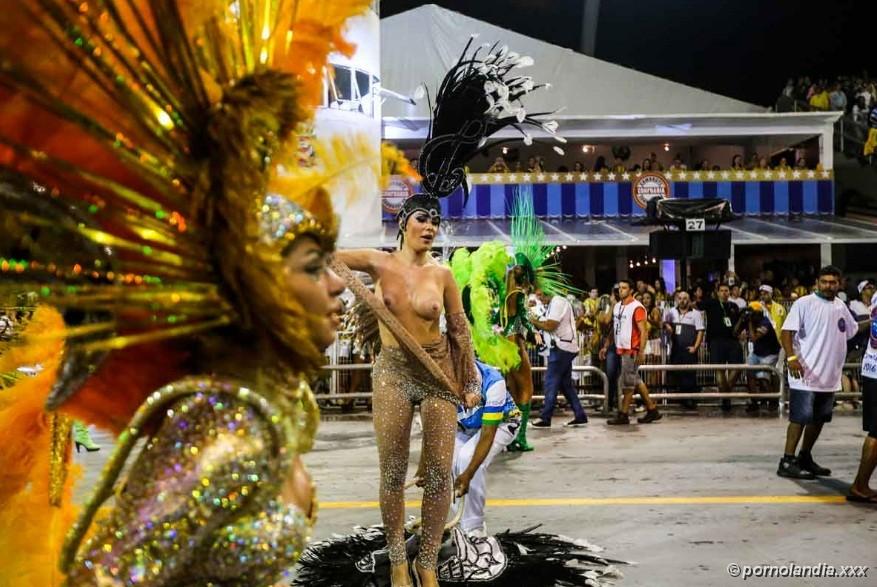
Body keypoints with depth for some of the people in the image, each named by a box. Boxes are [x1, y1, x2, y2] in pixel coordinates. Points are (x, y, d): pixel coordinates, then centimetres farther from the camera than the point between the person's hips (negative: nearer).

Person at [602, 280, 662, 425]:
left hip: (632, 350, -9)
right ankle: (652, 410, 22)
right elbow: (614, 329, 19)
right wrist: (606, 346, 15)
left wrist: (641, 351, -23)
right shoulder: (617, 307, 12)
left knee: (628, 382, -3)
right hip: (621, 349, 9)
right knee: (635, 381, 13)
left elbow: (643, 331, -17)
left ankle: (623, 415, 3)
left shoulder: (637, 307, -13)